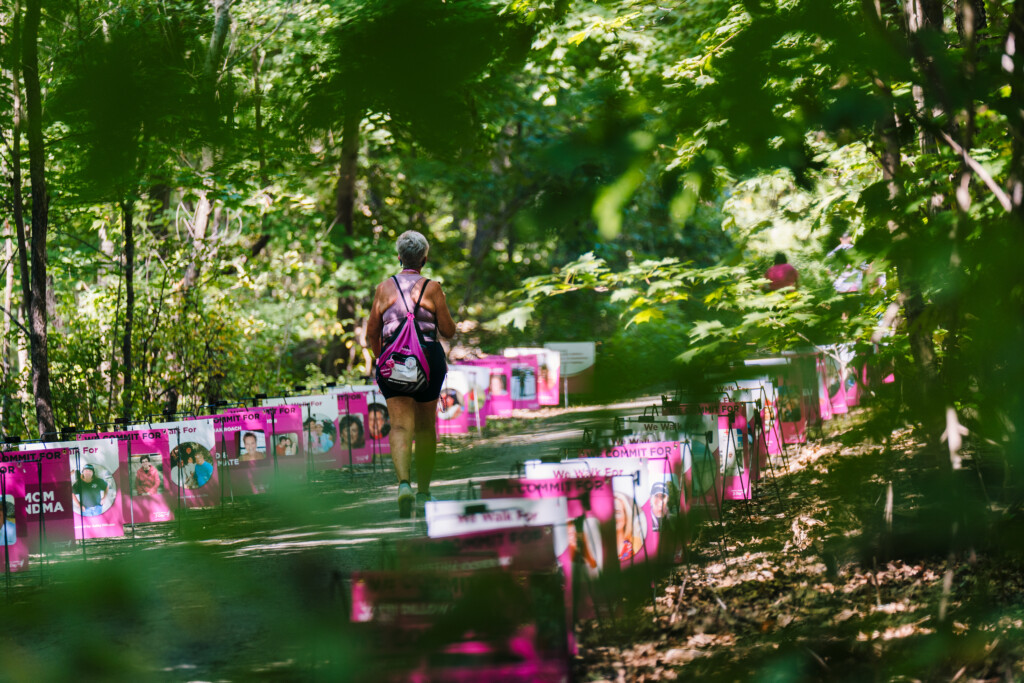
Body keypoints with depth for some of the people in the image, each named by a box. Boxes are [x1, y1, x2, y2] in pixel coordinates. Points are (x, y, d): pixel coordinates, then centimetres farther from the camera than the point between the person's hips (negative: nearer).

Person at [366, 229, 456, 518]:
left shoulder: (384, 288, 5)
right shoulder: (432, 288, -1)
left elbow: (372, 332, 8)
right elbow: (449, 331, 0)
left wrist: (380, 359, 24)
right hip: (429, 356, 0)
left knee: (401, 425, -8)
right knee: (426, 426, 14)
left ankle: (404, 483, -32)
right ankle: (423, 491, 22)